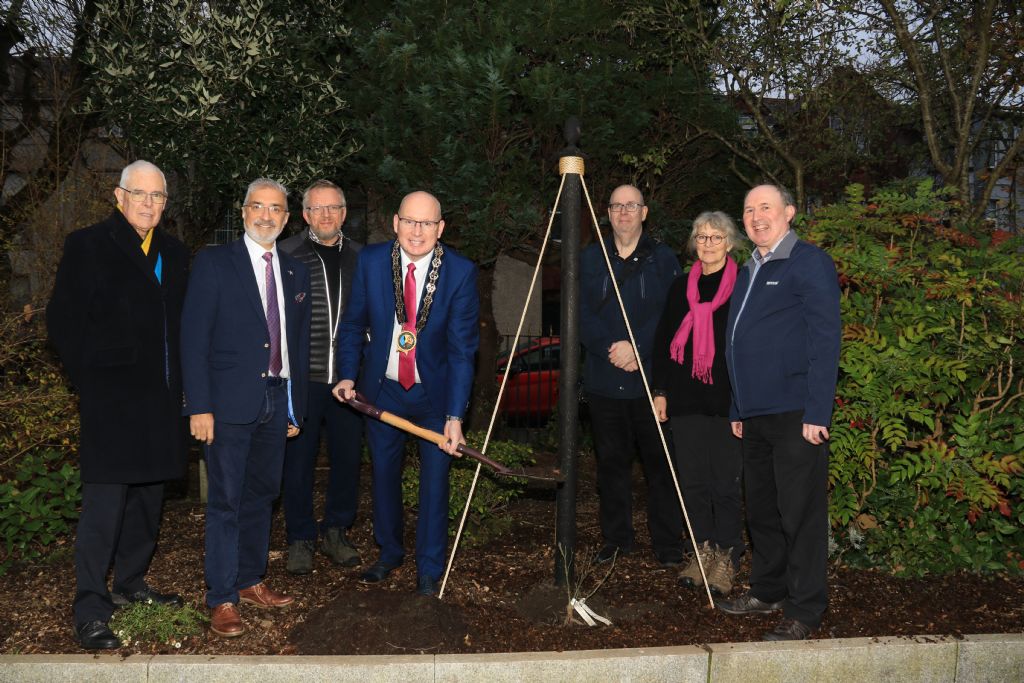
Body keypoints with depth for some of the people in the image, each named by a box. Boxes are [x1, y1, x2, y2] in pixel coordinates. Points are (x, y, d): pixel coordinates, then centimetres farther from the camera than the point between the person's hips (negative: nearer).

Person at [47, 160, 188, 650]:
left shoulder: (174, 254, 13)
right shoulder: (87, 246, -3)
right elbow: (62, 320, -4)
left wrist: (177, 381, 7)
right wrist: (90, 379, -7)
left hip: (160, 398, 6)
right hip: (111, 397, -6)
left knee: (148, 494, 13)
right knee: (105, 499, -7)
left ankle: (131, 582, 28)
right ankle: (90, 609, 0)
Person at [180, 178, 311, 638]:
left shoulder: (296, 272, 13)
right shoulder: (214, 263, -2)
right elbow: (193, 338, -7)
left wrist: (296, 406, 13)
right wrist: (199, 407, -13)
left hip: (276, 401, 5)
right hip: (230, 401, -5)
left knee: (262, 495, 13)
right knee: (226, 500, -2)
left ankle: (250, 580, 27)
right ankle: (222, 600, 6)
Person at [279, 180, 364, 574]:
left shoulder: (360, 257, 9)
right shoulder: (286, 254, -1)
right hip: (302, 377, -3)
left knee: (348, 456, 9)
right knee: (299, 459, 5)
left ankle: (336, 531, 26)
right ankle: (300, 539, 19)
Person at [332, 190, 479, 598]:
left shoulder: (460, 271, -17)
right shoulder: (371, 260, -10)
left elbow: (462, 347, -18)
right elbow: (354, 323, 3)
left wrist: (455, 415, -23)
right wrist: (347, 376, -8)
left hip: (435, 393, -2)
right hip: (383, 390, 2)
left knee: (435, 479, 5)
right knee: (384, 474, 16)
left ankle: (429, 570, 21)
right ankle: (389, 553, 37)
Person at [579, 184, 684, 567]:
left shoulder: (663, 259, 5)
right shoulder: (590, 259, 10)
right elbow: (583, 315, 1)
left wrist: (637, 347, -15)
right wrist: (611, 349, -13)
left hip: (651, 380, -2)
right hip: (603, 380, 2)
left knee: (659, 462, 1)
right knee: (611, 461, 9)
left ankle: (667, 544, 9)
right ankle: (616, 538, 20)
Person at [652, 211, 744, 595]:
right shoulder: (681, 288, 13)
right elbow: (663, 341, 15)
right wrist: (660, 390, 8)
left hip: (727, 400, -4)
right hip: (686, 399, 5)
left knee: (725, 483, -2)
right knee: (692, 480, 7)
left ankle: (727, 557, 8)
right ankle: (702, 551, 18)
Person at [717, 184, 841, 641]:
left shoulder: (809, 263, -7)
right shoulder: (749, 271, 19)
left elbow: (824, 340, -13)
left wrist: (817, 413, -18)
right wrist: (737, 409, 20)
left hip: (796, 414, -8)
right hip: (756, 412, 8)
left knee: (799, 512, -3)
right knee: (760, 508, 15)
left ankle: (804, 612, 4)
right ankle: (767, 591, 28)